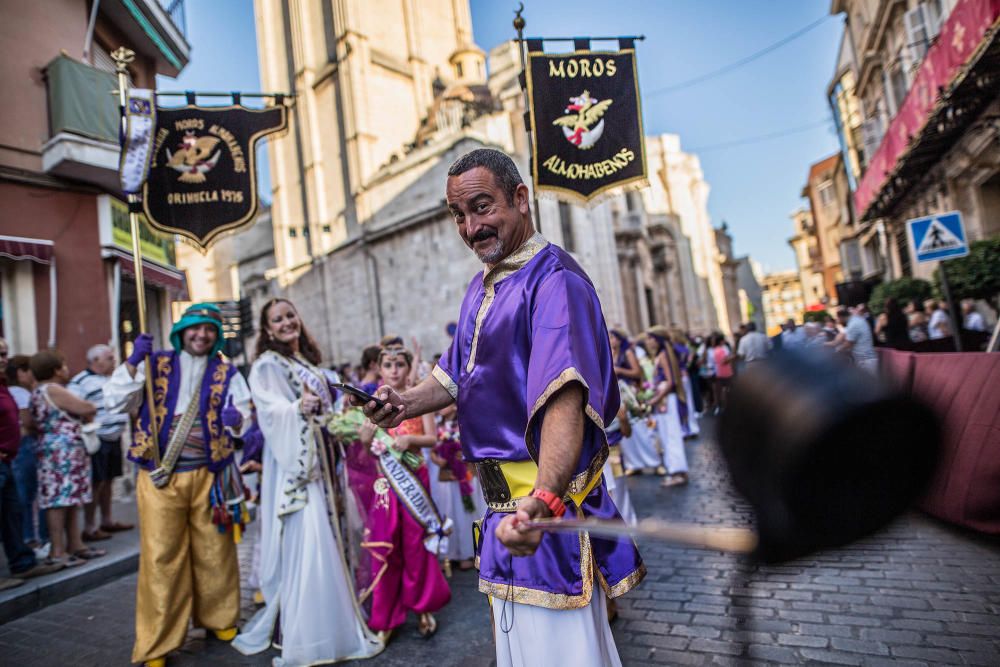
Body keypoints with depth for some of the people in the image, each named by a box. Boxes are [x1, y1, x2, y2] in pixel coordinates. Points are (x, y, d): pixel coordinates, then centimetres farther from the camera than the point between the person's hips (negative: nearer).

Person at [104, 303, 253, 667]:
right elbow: (115, 402, -1)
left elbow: (244, 417, 6)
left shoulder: (227, 373, 8)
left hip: (208, 477, 1)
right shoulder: (156, 364, 6)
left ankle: (219, 618, 30)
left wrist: (236, 418, -17)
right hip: (159, 477, -1)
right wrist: (133, 362, -13)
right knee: (161, 559, 2)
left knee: (214, 553, 9)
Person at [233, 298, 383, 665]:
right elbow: (270, 409, -21)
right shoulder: (267, 365, -6)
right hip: (293, 462, -8)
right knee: (304, 541, -10)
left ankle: (329, 622, 24)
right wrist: (297, 408, -38)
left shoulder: (309, 361, 17)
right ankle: (305, 636, -2)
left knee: (322, 537, 12)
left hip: (318, 457, 8)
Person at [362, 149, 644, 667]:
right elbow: (459, 375, 20)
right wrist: (408, 403, 2)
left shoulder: (553, 280, -19)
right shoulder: (481, 286, 11)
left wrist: (544, 498, -46)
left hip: (547, 504, -9)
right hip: (502, 503, 9)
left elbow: (565, 399, -33)